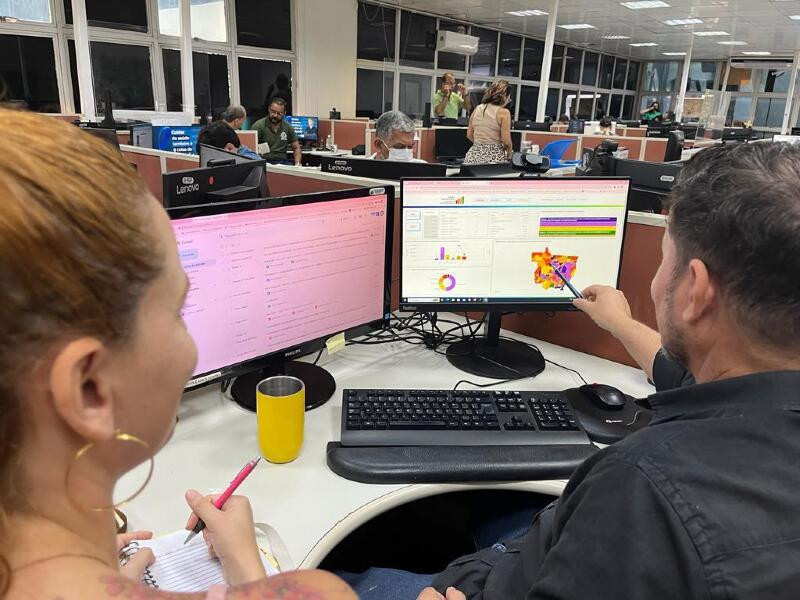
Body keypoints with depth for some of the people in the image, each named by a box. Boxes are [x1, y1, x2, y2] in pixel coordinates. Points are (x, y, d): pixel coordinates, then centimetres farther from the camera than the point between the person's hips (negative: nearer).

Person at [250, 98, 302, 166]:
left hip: (282, 162, 4)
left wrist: (297, 164, -1)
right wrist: (256, 151, -29)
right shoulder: (258, 125, -2)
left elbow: (296, 148, 17)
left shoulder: (288, 127, 10)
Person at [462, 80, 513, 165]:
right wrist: (509, 155, 7)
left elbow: (469, 135, 16)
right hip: (494, 157, -5)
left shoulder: (477, 109, 10)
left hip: (474, 155, 6)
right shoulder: (503, 112, -6)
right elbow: (506, 141, -10)